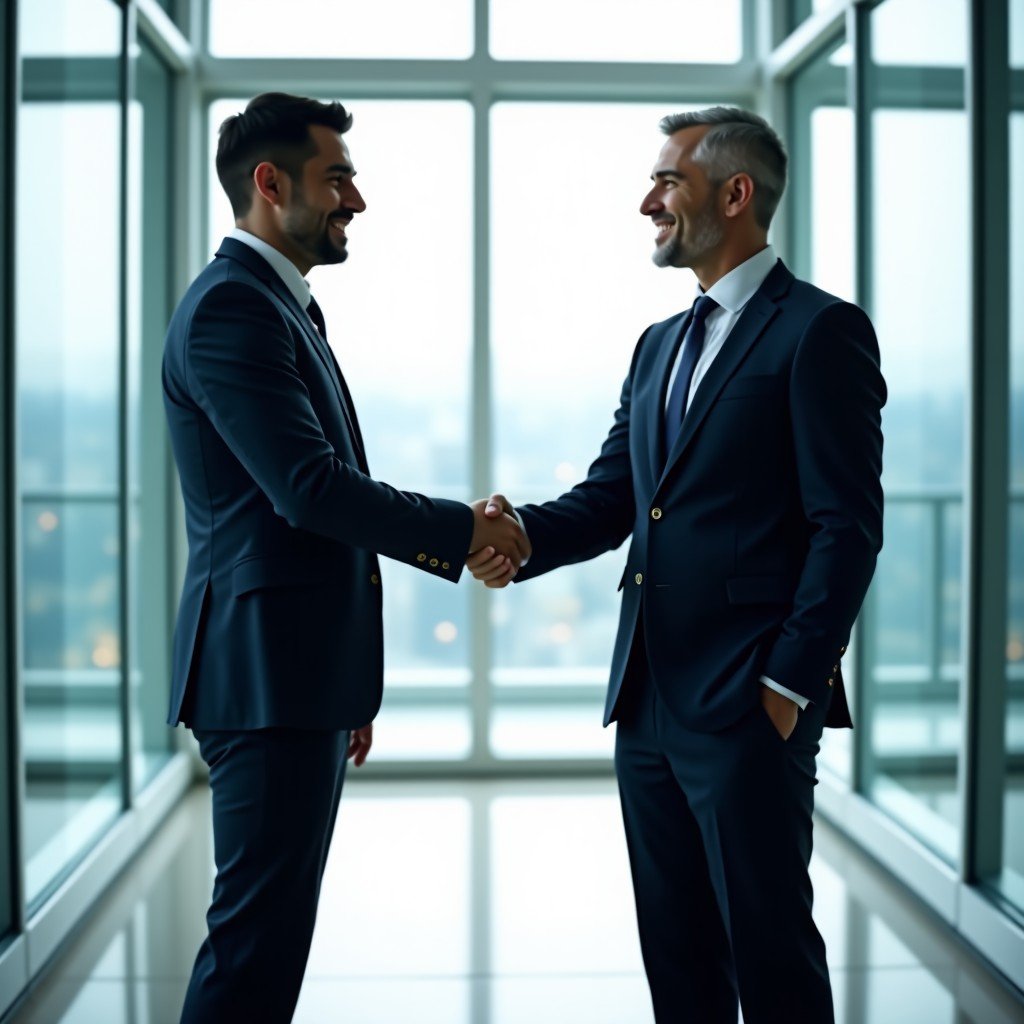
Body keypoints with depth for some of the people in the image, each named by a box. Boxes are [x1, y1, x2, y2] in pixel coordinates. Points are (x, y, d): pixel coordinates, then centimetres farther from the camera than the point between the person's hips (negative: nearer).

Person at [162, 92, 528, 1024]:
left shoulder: (284, 308, 19)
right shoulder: (230, 306, -13)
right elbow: (308, 486, -23)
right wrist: (462, 529, -11)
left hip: (302, 675, 10)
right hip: (267, 675, -10)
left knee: (274, 929, 15)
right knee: (259, 937, -5)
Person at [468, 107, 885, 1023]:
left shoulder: (820, 331, -7)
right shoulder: (660, 345, 18)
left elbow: (847, 527, -12)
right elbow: (610, 498, 13)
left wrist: (790, 683, -16)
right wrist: (524, 536, -7)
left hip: (749, 707, -8)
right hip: (650, 704, 8)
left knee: (769, 948, 2)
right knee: (676, 949, 15)